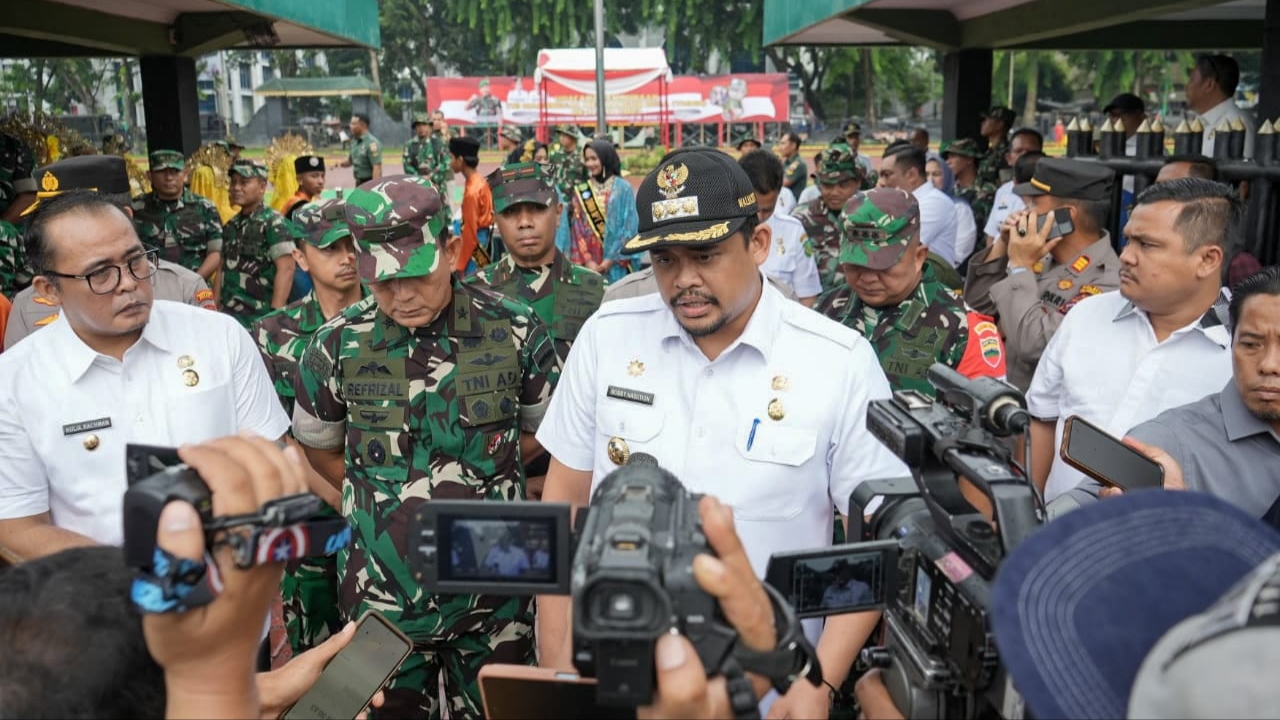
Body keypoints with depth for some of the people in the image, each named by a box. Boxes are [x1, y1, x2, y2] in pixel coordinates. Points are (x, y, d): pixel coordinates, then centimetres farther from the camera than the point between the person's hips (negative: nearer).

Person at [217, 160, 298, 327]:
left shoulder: (274, 223, -6)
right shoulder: (230, 225, 16)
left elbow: (286, 269, -14)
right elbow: (223, 270, 20)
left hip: (260, 318, -7)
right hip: (229, 315, 7)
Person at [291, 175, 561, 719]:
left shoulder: (514, 332, -9)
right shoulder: (338, 345, -7)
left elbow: (543, 430, 7)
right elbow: (319, 449, 10)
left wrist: (485, 476, 1)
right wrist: (382, 497, 4)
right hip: (382, 593, 1)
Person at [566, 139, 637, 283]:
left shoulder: (623, 188, 1)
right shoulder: (581, 191, 8)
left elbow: (629, 226, -3)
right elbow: (577, 229, 4)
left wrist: (612, 258, -10)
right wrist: (587, 261, -8)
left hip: (617, 263, -2)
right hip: (589, 262, 2)